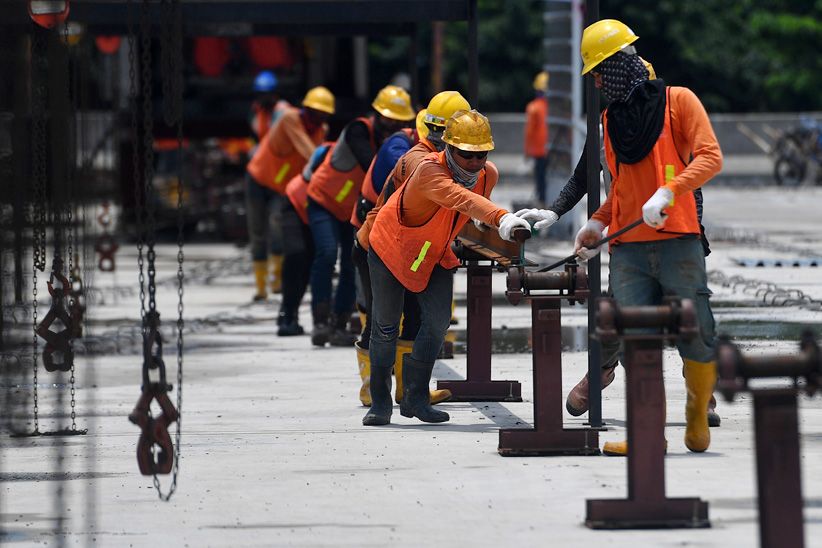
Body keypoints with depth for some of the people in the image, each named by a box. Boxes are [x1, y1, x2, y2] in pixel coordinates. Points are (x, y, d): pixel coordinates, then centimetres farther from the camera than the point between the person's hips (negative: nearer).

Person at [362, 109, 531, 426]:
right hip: (391, 249, -5)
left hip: (436, 256, 5)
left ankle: (415, 397, 10)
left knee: (438, 323, -6)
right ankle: (380, 402, 19)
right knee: (386, 327, 3)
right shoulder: (429, 171, -38)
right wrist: (501, 218, -72)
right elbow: (460, 199, -58)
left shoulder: (488, 175, -17)